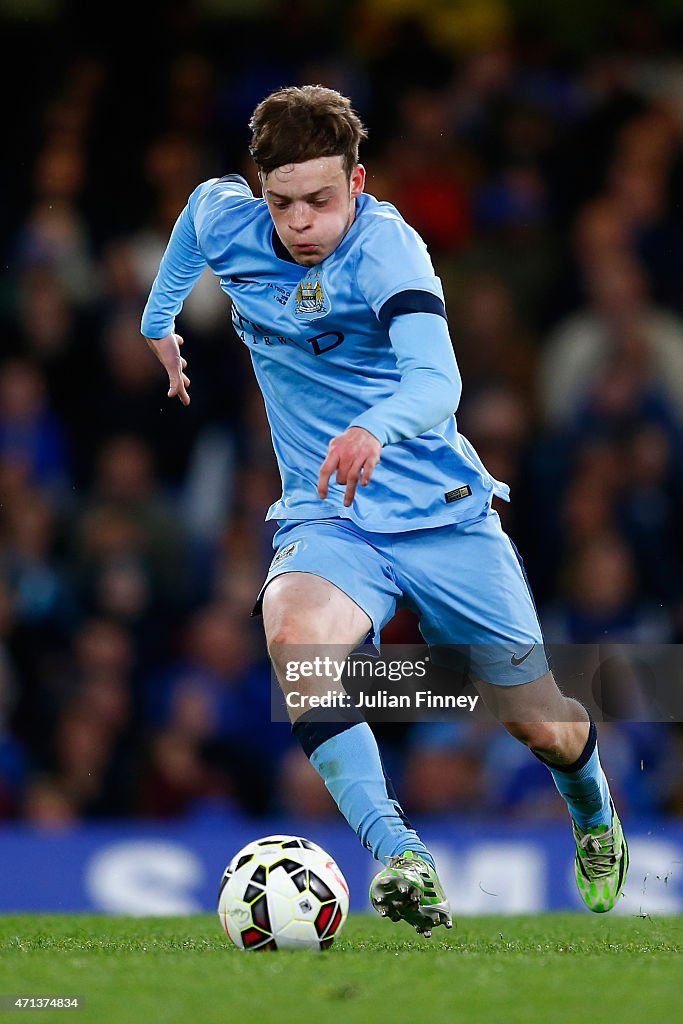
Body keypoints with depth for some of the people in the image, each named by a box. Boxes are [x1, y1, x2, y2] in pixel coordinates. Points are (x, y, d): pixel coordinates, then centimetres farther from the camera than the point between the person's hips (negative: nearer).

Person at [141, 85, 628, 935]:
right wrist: (158, 321, 29)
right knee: (294, 635, -35)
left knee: (545, 729, 6)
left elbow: (437, 382, -35)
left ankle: (593, 810, 44)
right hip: (325, 517, 2)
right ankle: (398, 858, -40)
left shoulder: (385, 246, -20)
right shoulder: (226, 222, -4)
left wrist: (375, 429, -56)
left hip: (444, 512, -2)